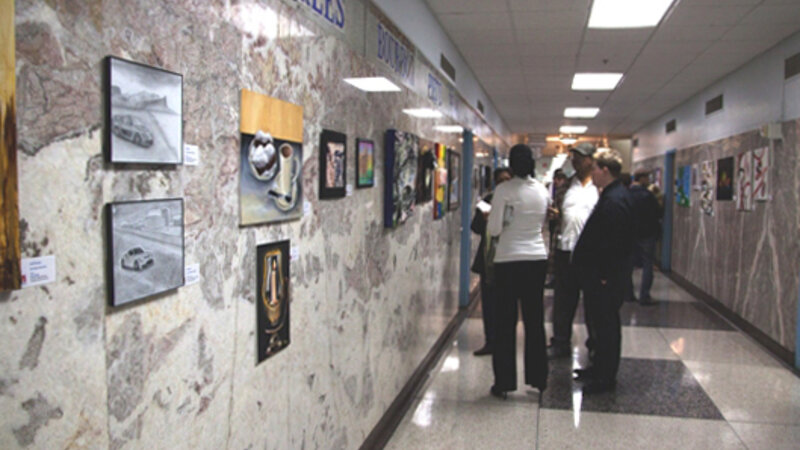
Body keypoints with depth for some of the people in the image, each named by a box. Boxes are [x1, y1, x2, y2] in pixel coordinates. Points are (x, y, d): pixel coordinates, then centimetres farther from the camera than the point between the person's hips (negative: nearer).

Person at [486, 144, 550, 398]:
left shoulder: (504, 190, -12)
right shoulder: (542, 191, 3)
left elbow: (494, 229, -12)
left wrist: (491, 218, 8)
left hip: (509, 260, -4)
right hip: (537, 258, 4)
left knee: (505, 322, 4)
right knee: (535, 319, 13)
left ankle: (504, 382, 9)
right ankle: (538, 379, 21)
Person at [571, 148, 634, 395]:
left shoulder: (614, 201, -19)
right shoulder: (614, 195, 15)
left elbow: (613, 243, -24)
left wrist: (604, 275, -22)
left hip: (604, 276, -11)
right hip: (600, 273, 11)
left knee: (605, 324, -2)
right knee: (600, 322, 18)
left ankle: (605, 377, 8)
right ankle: (600, 368, 30)